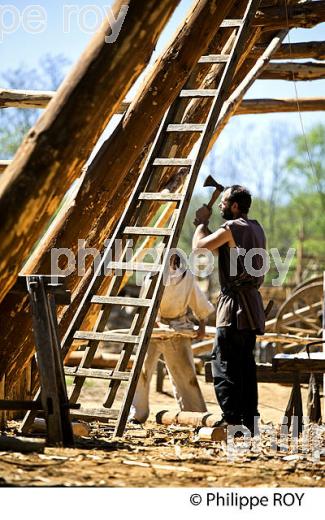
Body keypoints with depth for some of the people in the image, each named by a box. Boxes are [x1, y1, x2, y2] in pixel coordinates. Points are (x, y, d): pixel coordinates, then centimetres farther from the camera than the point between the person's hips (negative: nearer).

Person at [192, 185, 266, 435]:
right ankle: (250, 418, 12)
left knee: (224, 361, -8)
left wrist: (202, 222, 6)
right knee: (245, 363, 11)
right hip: (251, 302, 9)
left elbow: (199, 245, -6)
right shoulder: (256, 228, 16)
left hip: (235, 302, -9)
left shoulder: (232, 228, -11)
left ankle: (232, 418, -13)